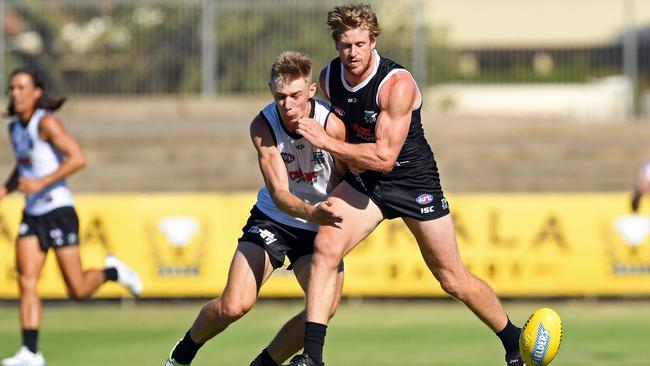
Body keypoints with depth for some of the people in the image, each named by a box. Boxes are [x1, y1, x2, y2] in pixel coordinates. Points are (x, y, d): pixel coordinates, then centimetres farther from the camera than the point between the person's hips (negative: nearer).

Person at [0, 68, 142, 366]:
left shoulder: (46, 122, -13)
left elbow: (78, 158, -21)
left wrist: (41, 183, -26)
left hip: (58, 210, -7)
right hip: (32, 215, 7)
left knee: (78, 290, -2)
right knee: (26, 281, -8)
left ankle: (112, 271, 28)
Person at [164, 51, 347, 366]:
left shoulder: (331, 125, -23)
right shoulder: (263, 126, -20)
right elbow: (279, 193, -28)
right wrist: (310, 212, -47)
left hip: (319, 227, 0)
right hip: (272, 219, 0)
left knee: (324, 308, -22)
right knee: (233, 306, -16)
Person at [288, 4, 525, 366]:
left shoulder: (398, 84, -26)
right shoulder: (329, 77, -6)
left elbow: (385, 157, -31)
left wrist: (326, 142, -32)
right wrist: (348, 157, -2)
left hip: (414, 181, -5)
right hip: (363, 179, 5)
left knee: (453, 279, 3)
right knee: (326, 247, -20)